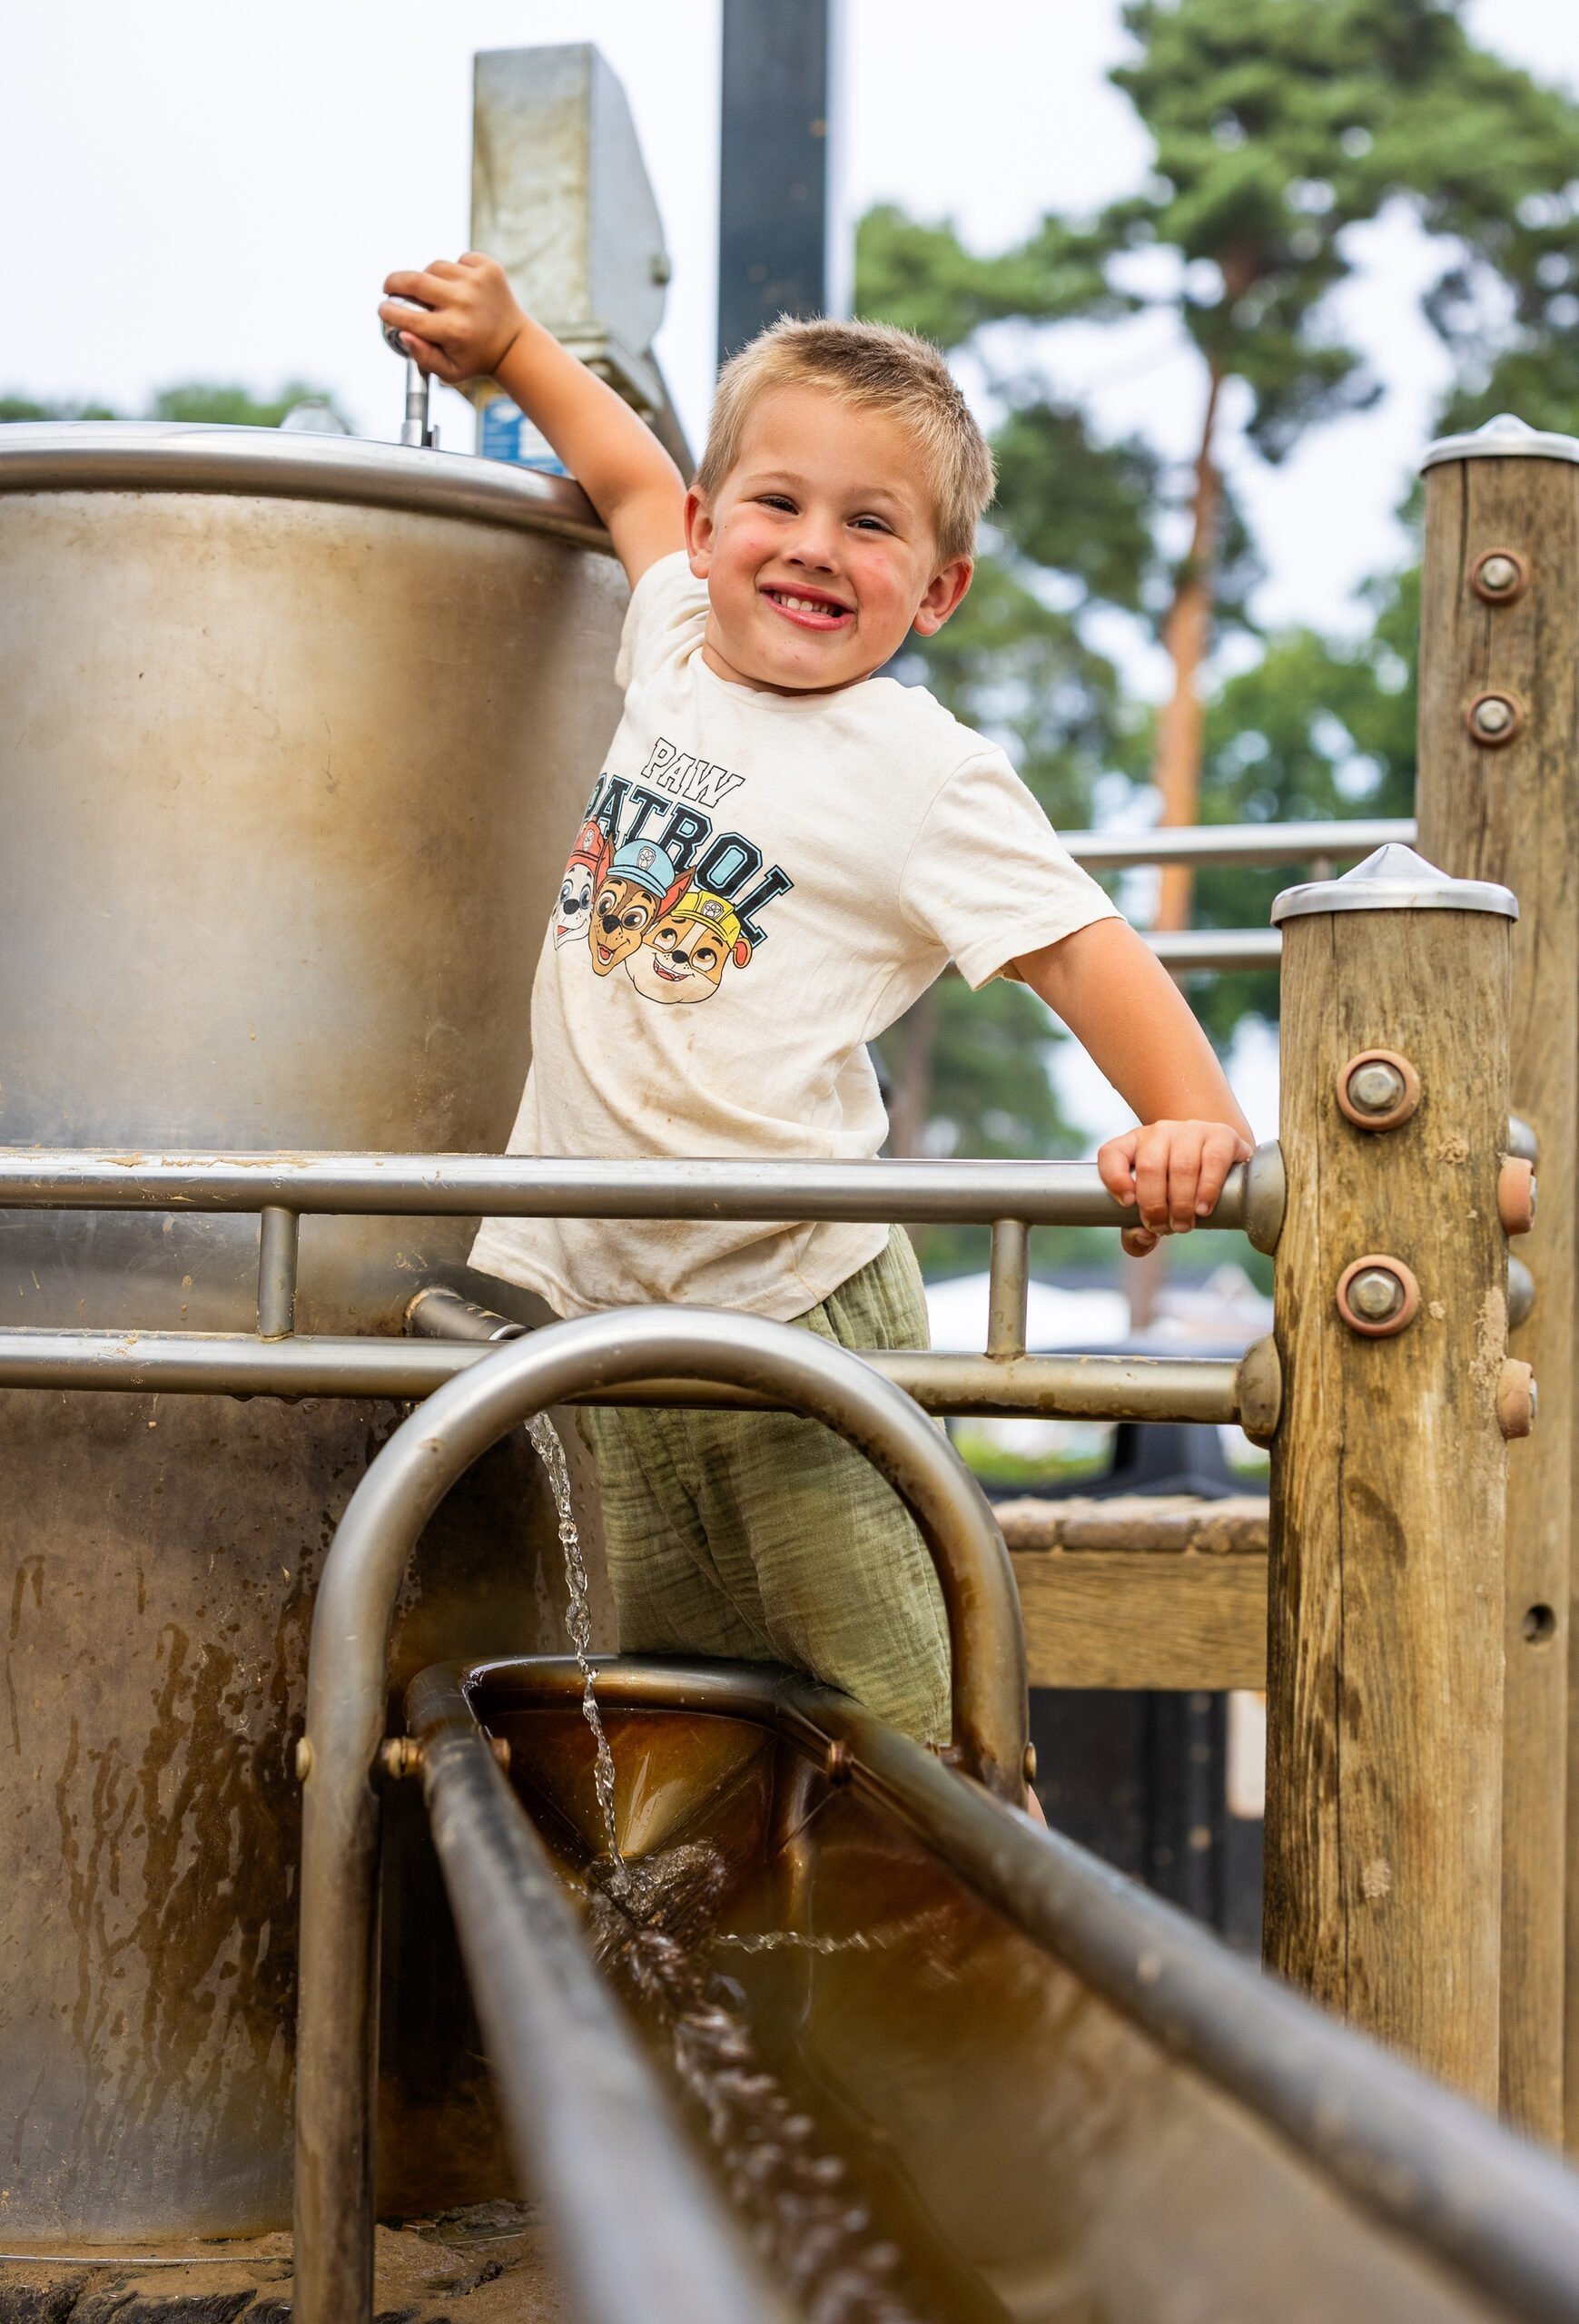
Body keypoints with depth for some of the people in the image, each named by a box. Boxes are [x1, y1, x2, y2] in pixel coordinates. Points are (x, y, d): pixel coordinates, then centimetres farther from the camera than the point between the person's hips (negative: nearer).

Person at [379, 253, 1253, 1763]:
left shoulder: (923, 774, -12)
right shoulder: (679, 647, 6)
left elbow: (1078, 949, -16)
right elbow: (629, 477, 24)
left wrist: (1190, 1118, -31)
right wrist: (505, 345, 18)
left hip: (794, 1309, -6)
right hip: (601, 1288, 6)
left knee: (894, 1713, -2)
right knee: (667, 1682, 17)